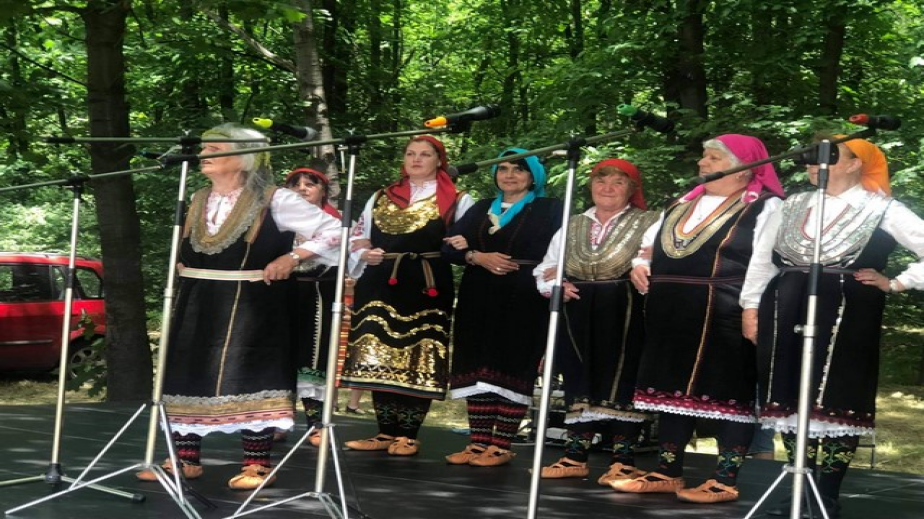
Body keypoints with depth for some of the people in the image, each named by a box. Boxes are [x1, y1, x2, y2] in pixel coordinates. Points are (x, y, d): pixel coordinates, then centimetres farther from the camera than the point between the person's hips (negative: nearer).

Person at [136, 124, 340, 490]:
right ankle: (185, 460, 15)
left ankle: (256, 466, 5)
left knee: (251, 379, -4)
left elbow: (332, 231, -9)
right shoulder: (198, 201, 12)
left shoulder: (273, 201, -9)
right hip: (198, 308, 6)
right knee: (187, 376, 6)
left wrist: (293, 257, -17)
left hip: (251, 307, -6)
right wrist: (186, 271, 11)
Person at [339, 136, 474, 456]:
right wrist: (364, 255, -1)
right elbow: (358, 238, 19)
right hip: (381, 286, 4)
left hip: (426, 288, -4)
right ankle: (386, 433, 9)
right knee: (378, 358, 1)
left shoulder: (456, 201, 7)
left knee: (418, 361, -4)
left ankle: (407, 435, 2)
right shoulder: (381, 198, 18)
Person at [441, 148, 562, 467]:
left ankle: (501, 447, -5)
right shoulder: (481, 209, 17)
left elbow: (549, 251, -11)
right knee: (478, 369, 2)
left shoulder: (549, 210, 3)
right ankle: (478, 443, 6)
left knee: (511, 370, -7)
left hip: (523, 301, -5)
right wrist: (478, 257, -15)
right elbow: (449, 247, 9)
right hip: (479, 300, 5)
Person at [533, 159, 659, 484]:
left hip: (624, 321, -4)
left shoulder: (649, 224, 2)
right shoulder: (572, 226, 16)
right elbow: (545, 271, 16)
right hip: (578, 320, 4)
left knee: (621, 384, -2)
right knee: (579, 383, 8)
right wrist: (554, 286, -3)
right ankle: (575, 456, 14)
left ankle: (623, 460, 3)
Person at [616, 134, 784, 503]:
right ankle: (667, 473, 21)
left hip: (724, 320, -8)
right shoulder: (683, 204, 18)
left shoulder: (764, 208, -5)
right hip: (670, 317, 8)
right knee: (673, 390, 12)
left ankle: (726, 481, 4)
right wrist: (640, 265, 9)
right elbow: (651, 241, 29)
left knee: (727, 394, -1)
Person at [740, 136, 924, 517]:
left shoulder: (881, 210, 1)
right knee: (788, 397, 4)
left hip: (846, 315, -5)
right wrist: (751, 306, 10)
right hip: (786, 313, 5)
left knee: (837, 401, -4)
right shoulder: (792, 206, 15)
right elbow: (762, 259, 17)